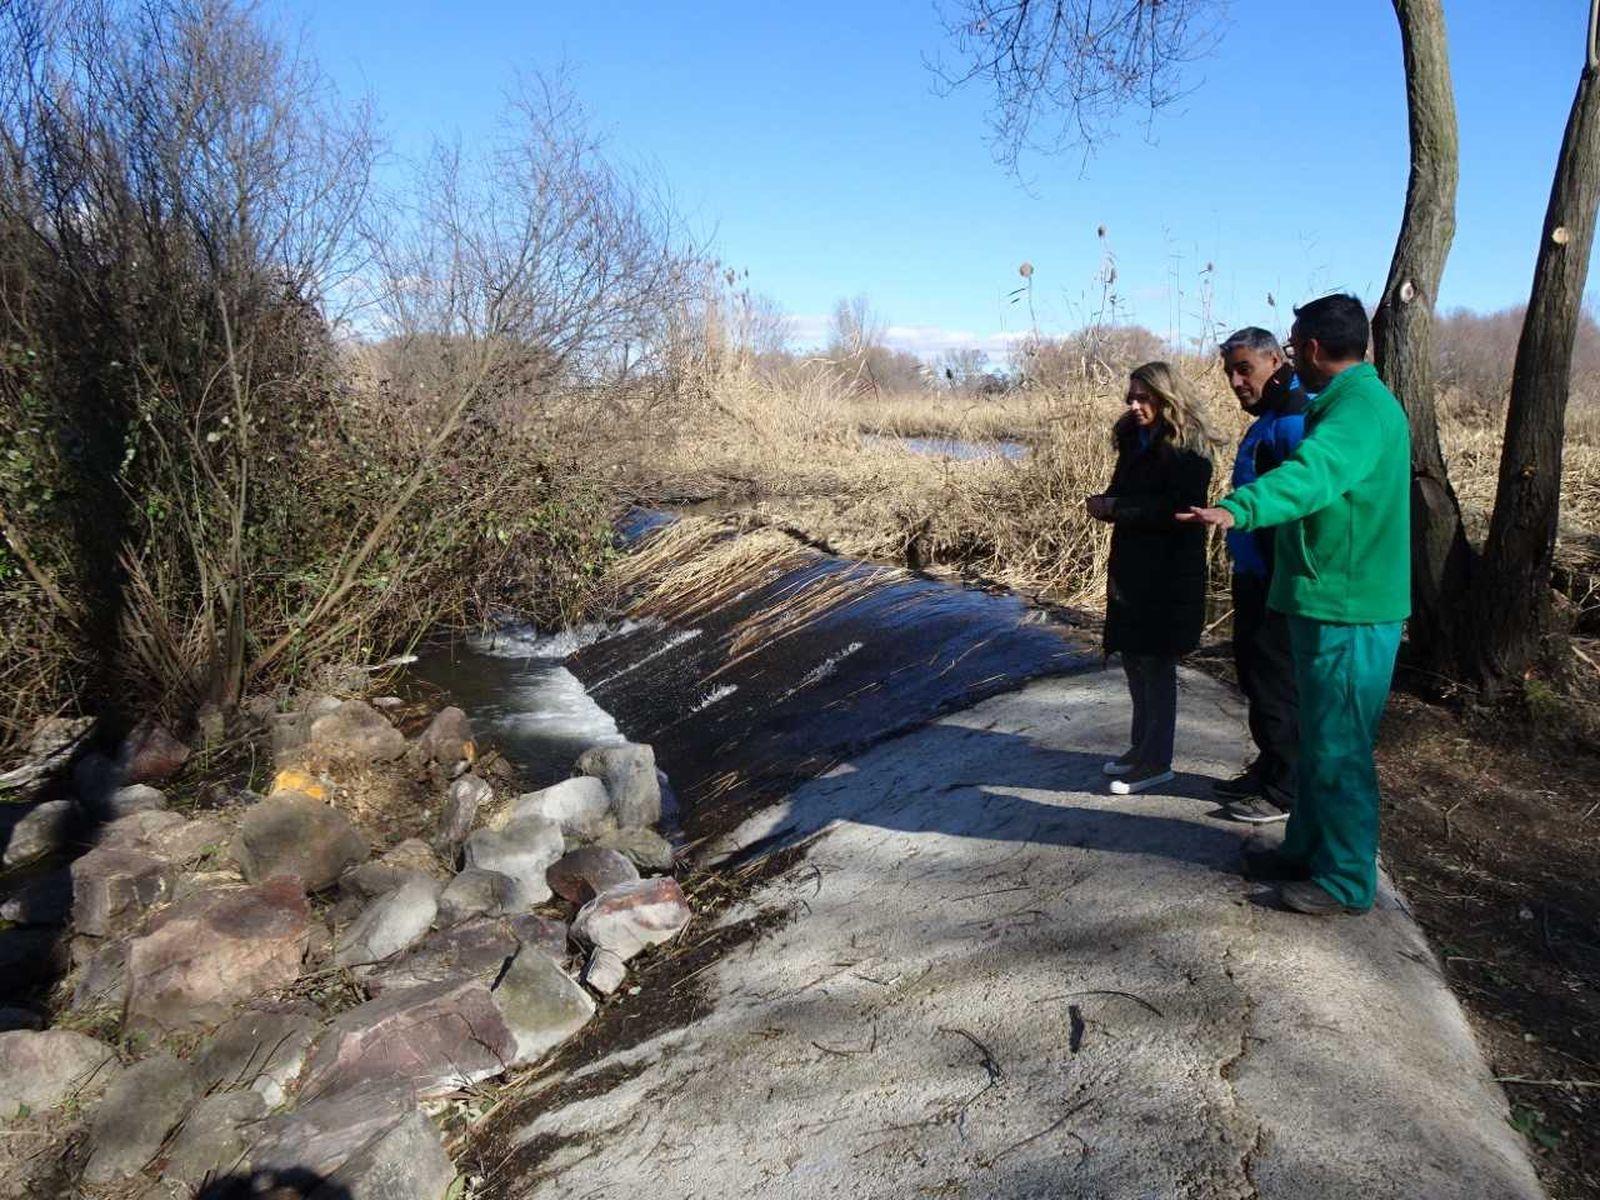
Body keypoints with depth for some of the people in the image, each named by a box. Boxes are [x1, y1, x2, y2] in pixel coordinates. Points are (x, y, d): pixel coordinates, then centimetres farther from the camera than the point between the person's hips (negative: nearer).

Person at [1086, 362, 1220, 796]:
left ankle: (1156, 761, 10)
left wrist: (1116, 509, -19)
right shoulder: (1136, 441, 12)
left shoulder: (1188, 449, -12)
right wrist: (1105, 503, -5)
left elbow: (1178, 509, -21)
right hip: (1131, 569, 8)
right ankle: (1142, 746, 28)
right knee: (1133, 658, 14)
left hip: (1168, 576, -8)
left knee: (1156, 664, -1)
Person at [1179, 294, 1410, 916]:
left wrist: (1238, 509, -54)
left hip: (1347, 607, -11)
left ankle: (1346, 880, 11)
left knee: (1339, 746, -1)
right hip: (1327, 599, 11)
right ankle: (1307, 850, 32)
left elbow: (1312, 472, -39)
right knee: (1318, 738, 19)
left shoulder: (1361, 406, -19)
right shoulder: (1350, 400, 16)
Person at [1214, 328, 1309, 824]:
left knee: (1274, 681, -1)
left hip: (1277, 579, -10)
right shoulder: (1265, 421, 15)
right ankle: (1268, 769, 30)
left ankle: (1286, 789, 11)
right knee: (1255, 673, 18)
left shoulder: (1293, 421, -17)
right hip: (1255, 575, 10)